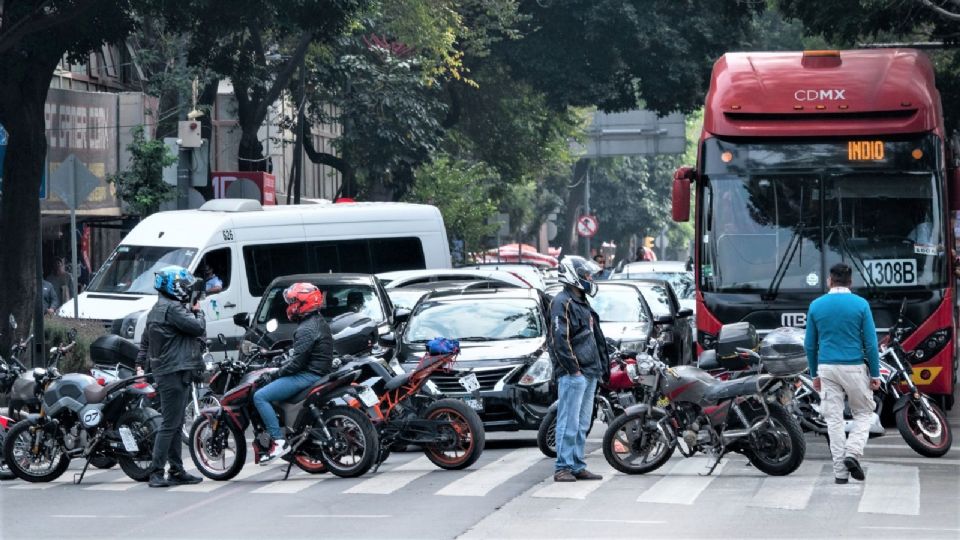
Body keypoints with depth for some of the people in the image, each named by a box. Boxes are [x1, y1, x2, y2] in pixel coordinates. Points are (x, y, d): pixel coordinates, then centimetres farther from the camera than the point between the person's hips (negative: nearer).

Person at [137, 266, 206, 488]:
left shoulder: (157, 309, 19)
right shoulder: (172, 308, -14)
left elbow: (145, 341, 24)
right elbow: (198, 328, -17)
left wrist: (140, 365, 27)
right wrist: (197, 311, 2)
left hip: (163, 372, 11)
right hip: (174, 372, -11)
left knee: (175, 424, 14)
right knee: (170, 424, -10)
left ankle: (177, 471, 18)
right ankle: (157, 473, -12)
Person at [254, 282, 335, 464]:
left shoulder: (307, 329, -16)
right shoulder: (319, 323, 17)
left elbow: (297, 362, -21)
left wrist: (273, 375, -13)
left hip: (308, 375, -11)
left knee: (260, 396, -16)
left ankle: (279, 442, -24)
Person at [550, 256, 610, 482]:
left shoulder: (582, 303, 22)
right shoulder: (562, 302, -9)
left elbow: (596, 338, 26)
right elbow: (560, 340, -17)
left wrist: (602, 366, 19)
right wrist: (573, 369, -18)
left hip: (589, 374, 10)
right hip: (573, 374, -10)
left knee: (582, 425, 11)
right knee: (569, 423, -9)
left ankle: (577, 466, 15)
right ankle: (563, 467, -8)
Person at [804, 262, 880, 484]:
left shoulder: (816, 305, 2)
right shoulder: (860, 305, -6)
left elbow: (810, 344, 6)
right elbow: (871, 343, -6)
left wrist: (814, 374, 16)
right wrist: (875, 374, 2)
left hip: (827, 368, 2)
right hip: (854, 367, -2)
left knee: (834, 420, 5)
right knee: (864, 414, 15)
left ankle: (840, 471, 3)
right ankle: (852, 454, -6)